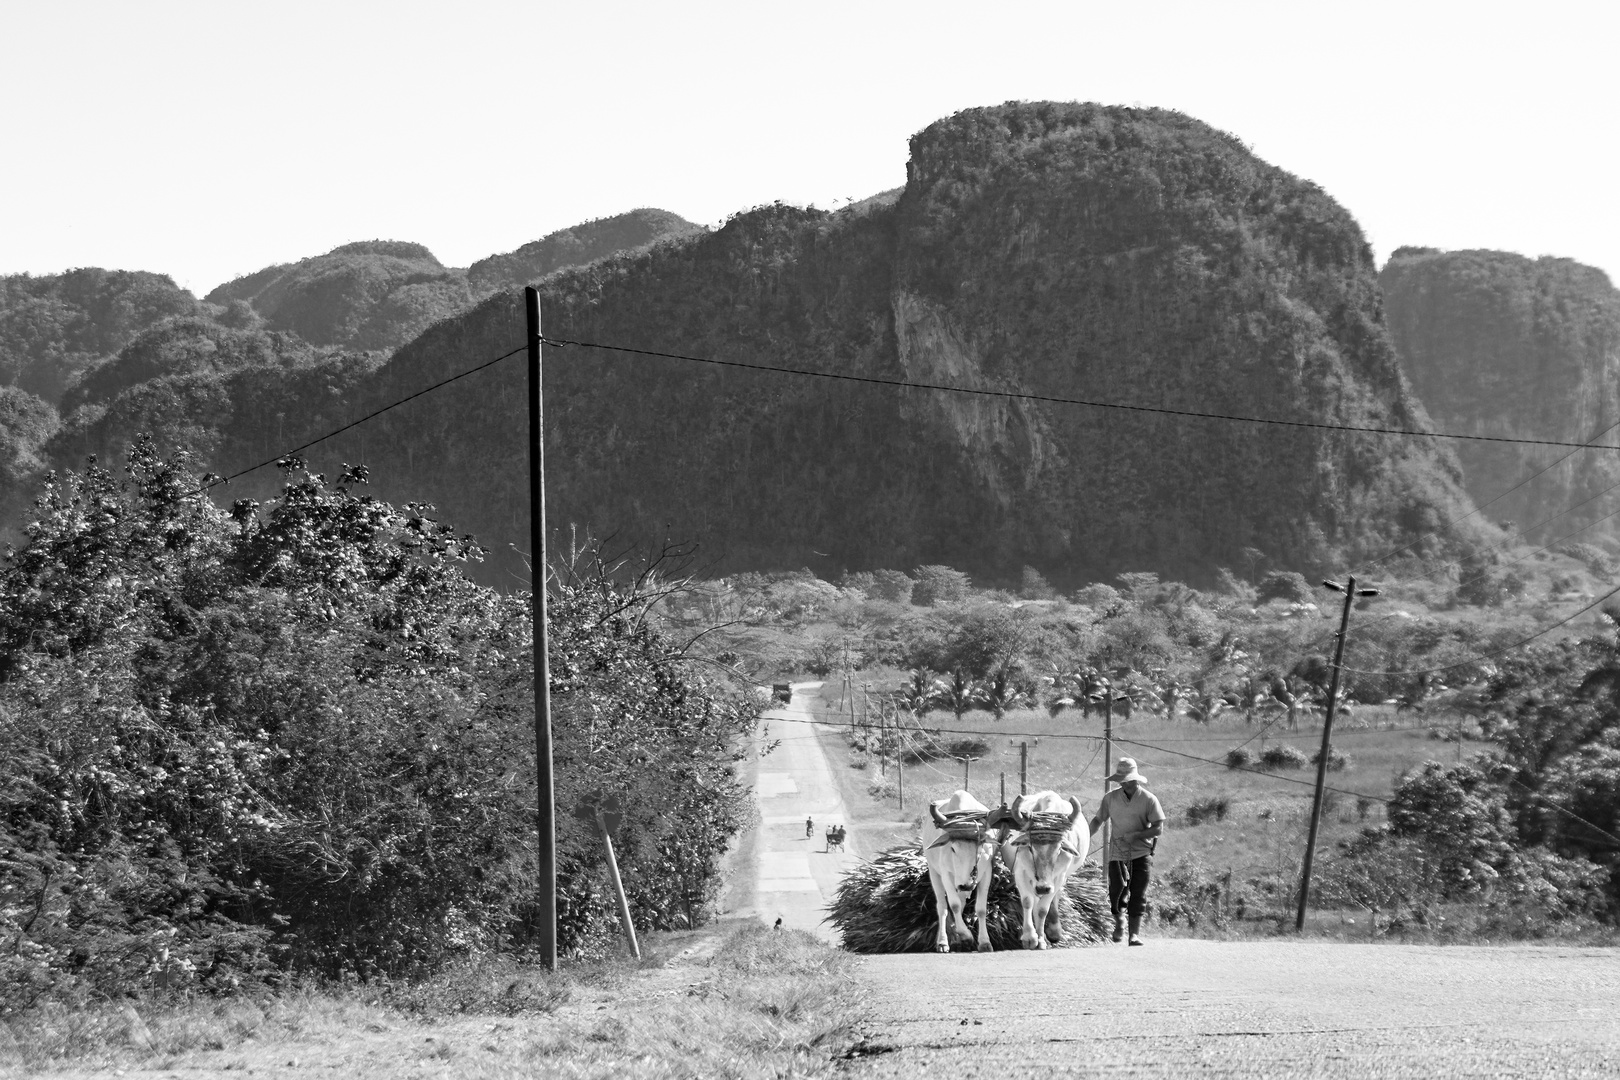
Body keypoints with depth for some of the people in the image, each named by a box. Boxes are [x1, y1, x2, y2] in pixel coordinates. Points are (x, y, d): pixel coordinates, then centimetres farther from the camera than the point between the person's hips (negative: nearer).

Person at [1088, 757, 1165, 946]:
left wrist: (1137, 835, -20)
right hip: (1118, 851, 1)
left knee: (1138, 893, -6)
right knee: (1117, 889, -8)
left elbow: (1159, 828, -6)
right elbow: (1098, 820, 10)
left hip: (1142, 852, -1)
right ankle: (1118, 924, 20)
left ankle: (1135, 933, 0)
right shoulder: (1111, 798, 2)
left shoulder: (1149, 799, -5)